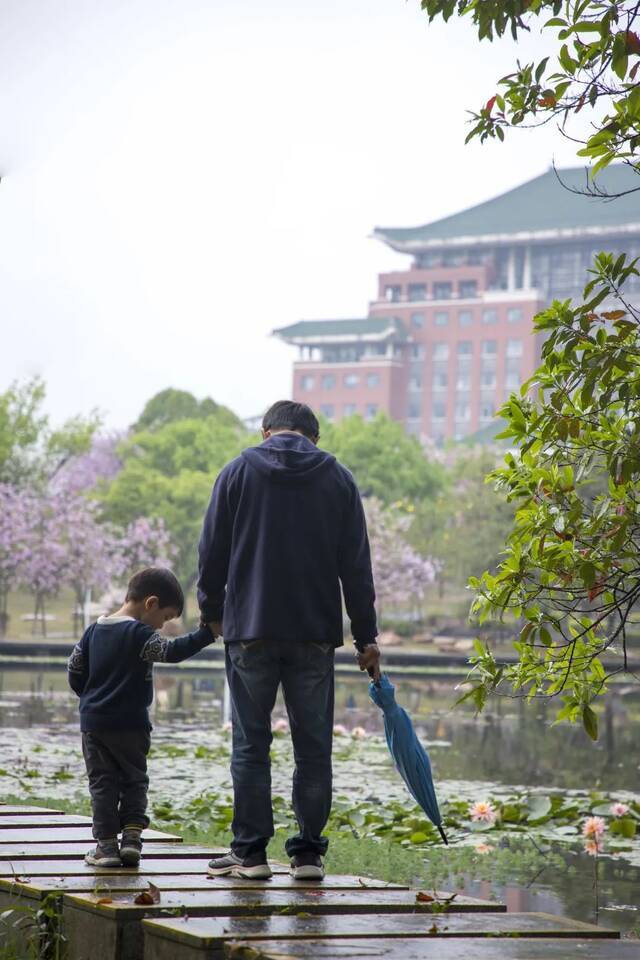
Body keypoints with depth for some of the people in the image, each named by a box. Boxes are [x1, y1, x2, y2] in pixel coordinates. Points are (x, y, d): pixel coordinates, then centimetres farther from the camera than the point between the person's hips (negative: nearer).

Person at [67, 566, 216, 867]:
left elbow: (75, 669, 13)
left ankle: (106, 843, 4)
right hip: (130, 724, -5)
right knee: (134, 780, 10)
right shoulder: (139, 633, -12)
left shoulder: (94, 630, 9)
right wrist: (207, 633, -26)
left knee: (102, 782, 8)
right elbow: (171, 651, -26)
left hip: (93, 721, 5)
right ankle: (132, 835, -2)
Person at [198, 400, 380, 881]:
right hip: (316, 634, 1)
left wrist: (212, 611, 21)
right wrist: (366, 637, 10)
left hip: (250, 630, -1)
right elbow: (356, 566, 6)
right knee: (313, 746, 5)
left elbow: (213, 552, 5)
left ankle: (250, 851, 4)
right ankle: (309, 852, 5)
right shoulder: (338, 479, 7)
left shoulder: (238, 472, 4)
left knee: (251, 745, 4)